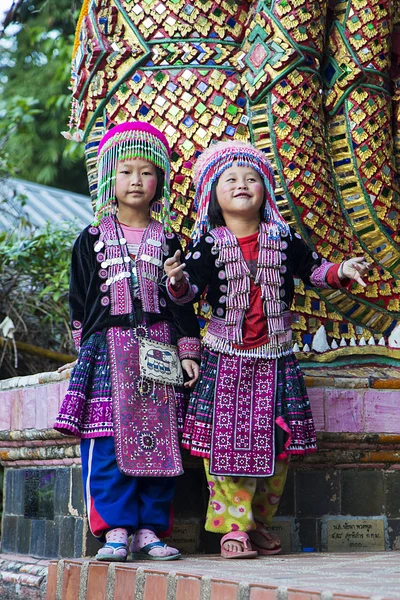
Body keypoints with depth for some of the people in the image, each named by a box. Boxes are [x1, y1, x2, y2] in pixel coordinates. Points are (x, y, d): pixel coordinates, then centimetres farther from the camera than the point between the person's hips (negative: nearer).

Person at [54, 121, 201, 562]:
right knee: (107, 439, -10)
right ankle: (115, 529, -5)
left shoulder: (166, 241, 12)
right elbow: (79, 299, 11)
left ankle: (148, 529, 4)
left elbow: (180, 300, 11)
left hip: (158, 351, 1)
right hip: (107, 349, -1)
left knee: (158, 438, -2)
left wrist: (187, 350, 4)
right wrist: (86, 344, 5)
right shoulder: (92, 240, 10)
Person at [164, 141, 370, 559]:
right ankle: (233, 525, 4)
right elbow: (191, 291, -11)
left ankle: (260, 521, 21)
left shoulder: (282, 239, 4)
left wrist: (341, 271, -9)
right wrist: (177, 281, -33)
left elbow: (312, 270, 10)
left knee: (277, 439, 6)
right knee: (225, 438, -5)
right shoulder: (208, 244, -3)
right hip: (225, 356, -2)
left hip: (275, 356, 3)